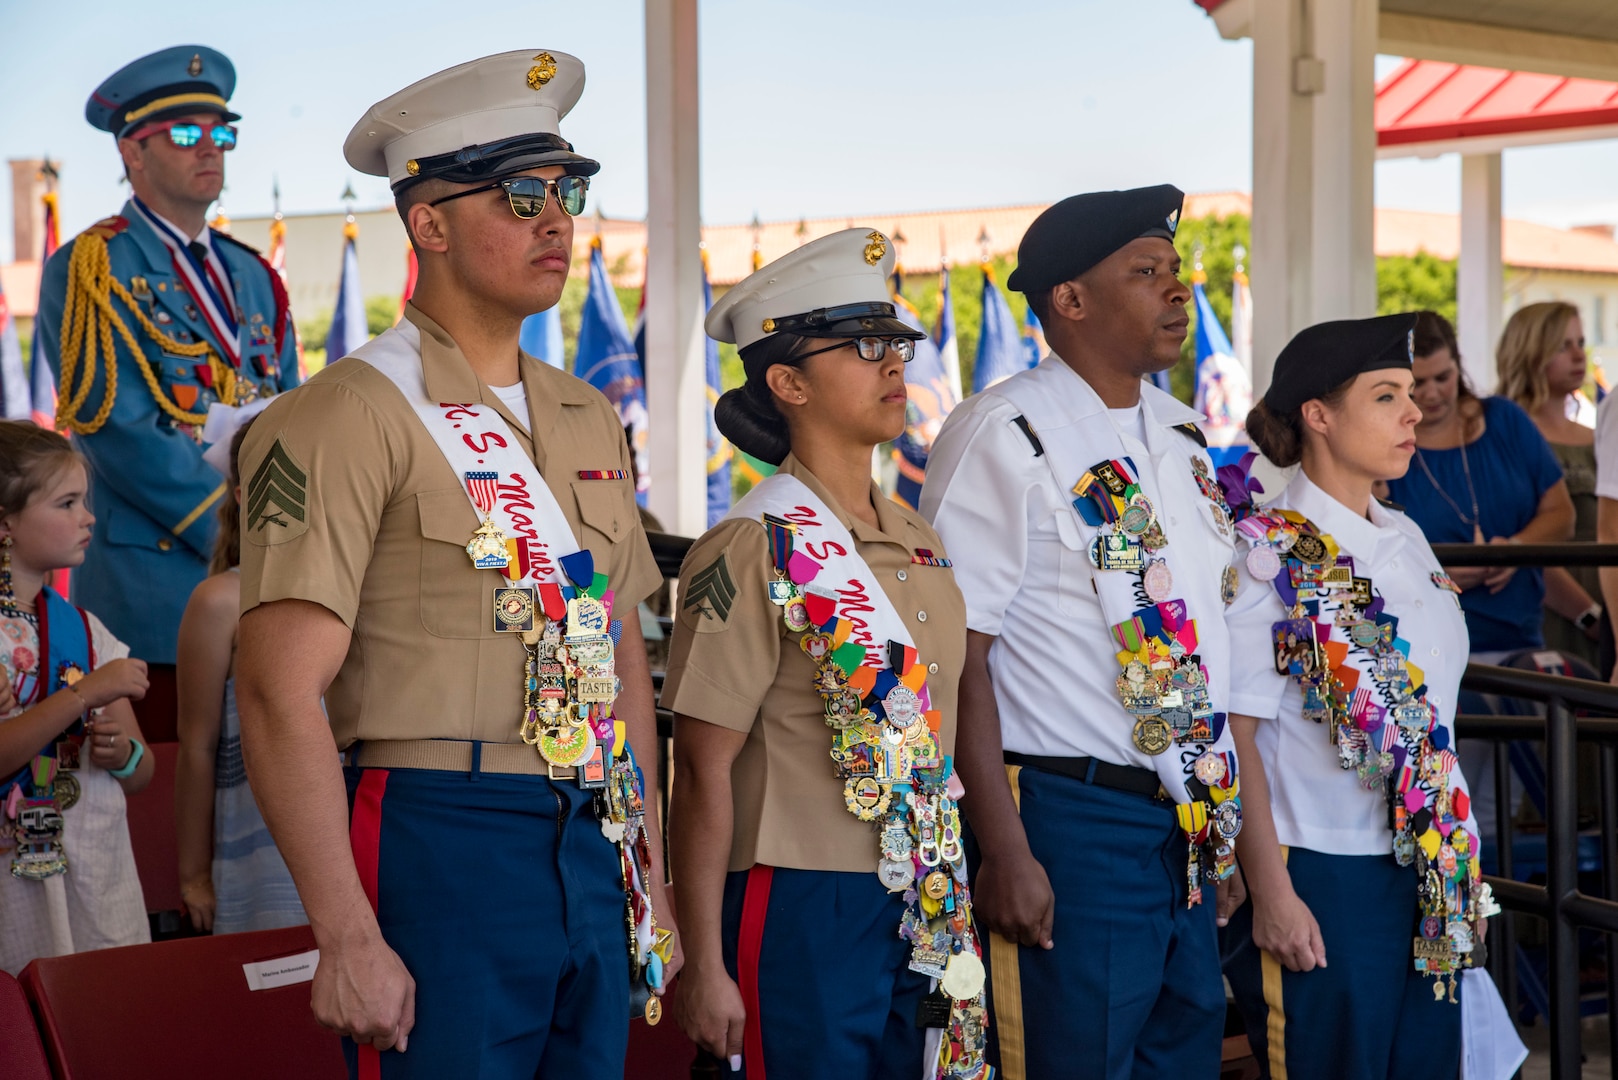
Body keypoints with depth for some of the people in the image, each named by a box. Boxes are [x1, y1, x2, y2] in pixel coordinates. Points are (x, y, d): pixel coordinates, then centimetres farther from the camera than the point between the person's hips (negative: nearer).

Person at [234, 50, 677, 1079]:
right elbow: (282, 691, -15)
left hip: (595, 852, 7)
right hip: (442, 851, -7)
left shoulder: (591, 420, 14)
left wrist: (650, 879, 15)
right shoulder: (352, 415, -9)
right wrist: (349, 938, -18)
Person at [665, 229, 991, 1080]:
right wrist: (705, 968, -14)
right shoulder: (754, 550, -10)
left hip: (925, 918, 7)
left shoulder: (920, 545, 11)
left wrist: (953, 924, 14)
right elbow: (703, 775, -12)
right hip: (803, 914, -7)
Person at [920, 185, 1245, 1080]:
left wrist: (1228, 823, 17)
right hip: (1072, 824, -8)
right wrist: (1004, 854, -19)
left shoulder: (1179, 436, 13)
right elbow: (958, 660, -15)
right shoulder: (1004, 437, -11)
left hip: (1191, 828, 8)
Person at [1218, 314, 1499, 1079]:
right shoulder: (1268, 553, -11)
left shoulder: (1406, 541, 10)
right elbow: (1235, 734, -13)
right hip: (1320, 878, -7)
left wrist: (1462, 870, 14)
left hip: (1428, 874, 7)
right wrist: (1270, 893, -15)